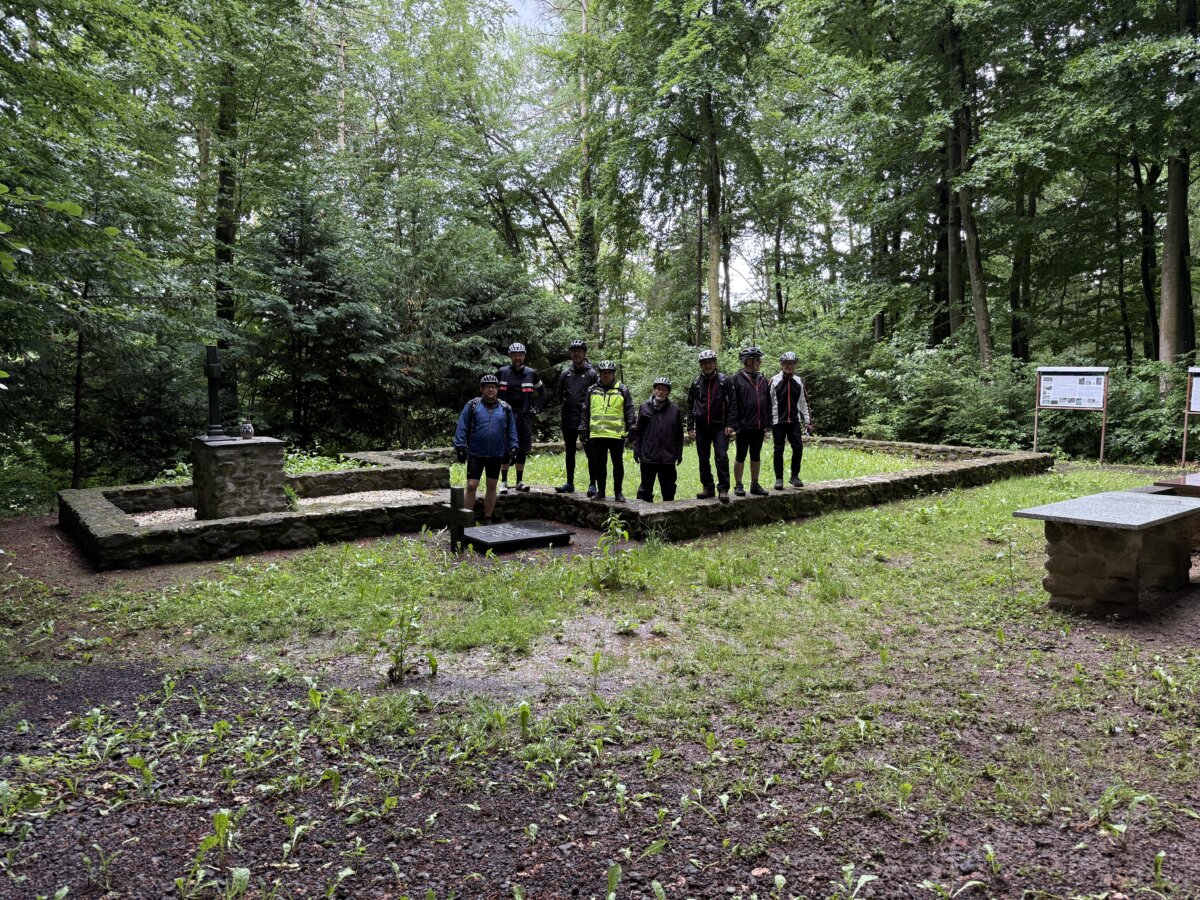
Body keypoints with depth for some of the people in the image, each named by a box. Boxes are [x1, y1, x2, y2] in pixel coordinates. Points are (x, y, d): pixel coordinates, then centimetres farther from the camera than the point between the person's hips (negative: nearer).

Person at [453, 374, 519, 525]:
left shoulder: (505, 408, 6)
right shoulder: (472, 405, -1)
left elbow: (512, 430, 11)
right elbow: (462, 427, -1)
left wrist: (512, 448, 5)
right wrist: (460, 446, -6)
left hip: (496, 455, 3)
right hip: (475, 454, -2)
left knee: (492, 486, 10)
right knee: (471, 486, -4)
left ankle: (487, 519, 22)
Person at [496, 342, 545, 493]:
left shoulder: (531, 373, 7)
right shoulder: (502, 372, 4)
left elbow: (542, 391, 19)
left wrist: (537, 408, 10)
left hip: (524, 416, 1)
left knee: (522, 449, 3)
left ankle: (520, 481, 13)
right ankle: (504, 482, 3)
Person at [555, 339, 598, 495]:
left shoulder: (591, 373, -2)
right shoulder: (565, 373, 9)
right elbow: (560, 393, 18)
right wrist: (566, 405, 13)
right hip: (568, 419, 4)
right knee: (570, 452, 12)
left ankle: (592, 485, 4)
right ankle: (570, 483, 20)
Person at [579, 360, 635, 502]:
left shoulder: (622, 390, 3)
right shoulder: (592, 390, 10)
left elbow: (629, 412, 3)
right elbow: (585, 412, 14)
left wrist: (631, 430, -3)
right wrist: (583, 430, 10)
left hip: (617, 434, -2)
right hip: (597, 434, 2)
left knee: (618, 464, 5)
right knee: (599, 464, 8)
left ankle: (618, 492, 13)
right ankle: (600, 491, 19)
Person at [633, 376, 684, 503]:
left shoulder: (675, 410, 4)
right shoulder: (645, 408, 3)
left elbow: (679, 434, 7)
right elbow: (637, 431, 4)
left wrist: (679, 454, 5)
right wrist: (636, 451, 0)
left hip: (668, 458, 1)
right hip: (648, 457, -1)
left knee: (669, 489, 8)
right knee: (646, 488, 7)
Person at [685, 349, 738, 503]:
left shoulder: (724, 381, -1)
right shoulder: (696, 383, 7)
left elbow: (732, 403, -3)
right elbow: (690, 406, 10)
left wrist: (730, 425, -10)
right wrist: (690, 427, 5)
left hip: (720, 426, -3)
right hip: (702, 427, 3)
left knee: (722, 456, -12)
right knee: (703, 459, 8)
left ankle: (723, 489, -6)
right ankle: (708, 488, 19)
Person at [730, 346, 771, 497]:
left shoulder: (763, 380, 11)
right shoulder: (737, 379, -7)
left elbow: (768, 403, 14)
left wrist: (767, 423, 10)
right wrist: (735, 424, -14)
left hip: (759, 426, 6)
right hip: (744, 426, -5)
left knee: (756, 456, 12)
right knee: (741, 456, 2)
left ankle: (755, 485, 21)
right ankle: (738, 486, 12)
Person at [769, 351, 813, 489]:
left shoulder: (798, 381, 9)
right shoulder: (775, 381, -3)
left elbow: (803, 403, 14)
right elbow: (769, 402, -2)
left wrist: (807, 421, 10)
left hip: (794, 421, 3)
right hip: (778, 421, -3)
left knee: (798, 448, -2)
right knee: (779, 450, 2)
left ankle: (795, 476, 13)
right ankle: (779, 479, 11)